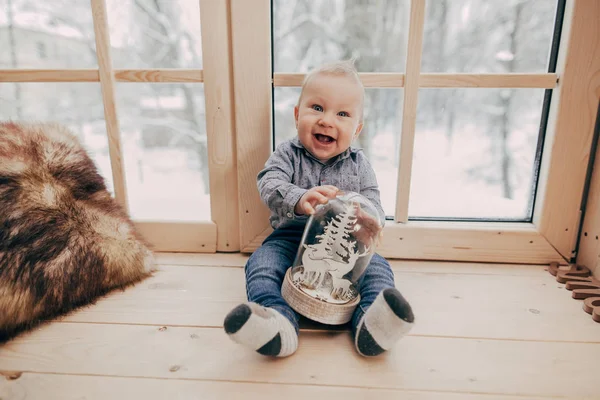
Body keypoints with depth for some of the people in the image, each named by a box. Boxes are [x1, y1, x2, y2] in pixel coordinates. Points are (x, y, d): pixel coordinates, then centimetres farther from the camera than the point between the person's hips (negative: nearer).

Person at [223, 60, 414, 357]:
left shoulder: (358, 165, 10)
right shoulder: (287, 154, 4)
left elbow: (373, 206, 5)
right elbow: (270, 185, -15)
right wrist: (299, 199, -38)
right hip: (292, 237, -1)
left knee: (376, 265, -24)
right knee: (261, 263, -27)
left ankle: (371, 323, -41)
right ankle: (279, 323, -45)